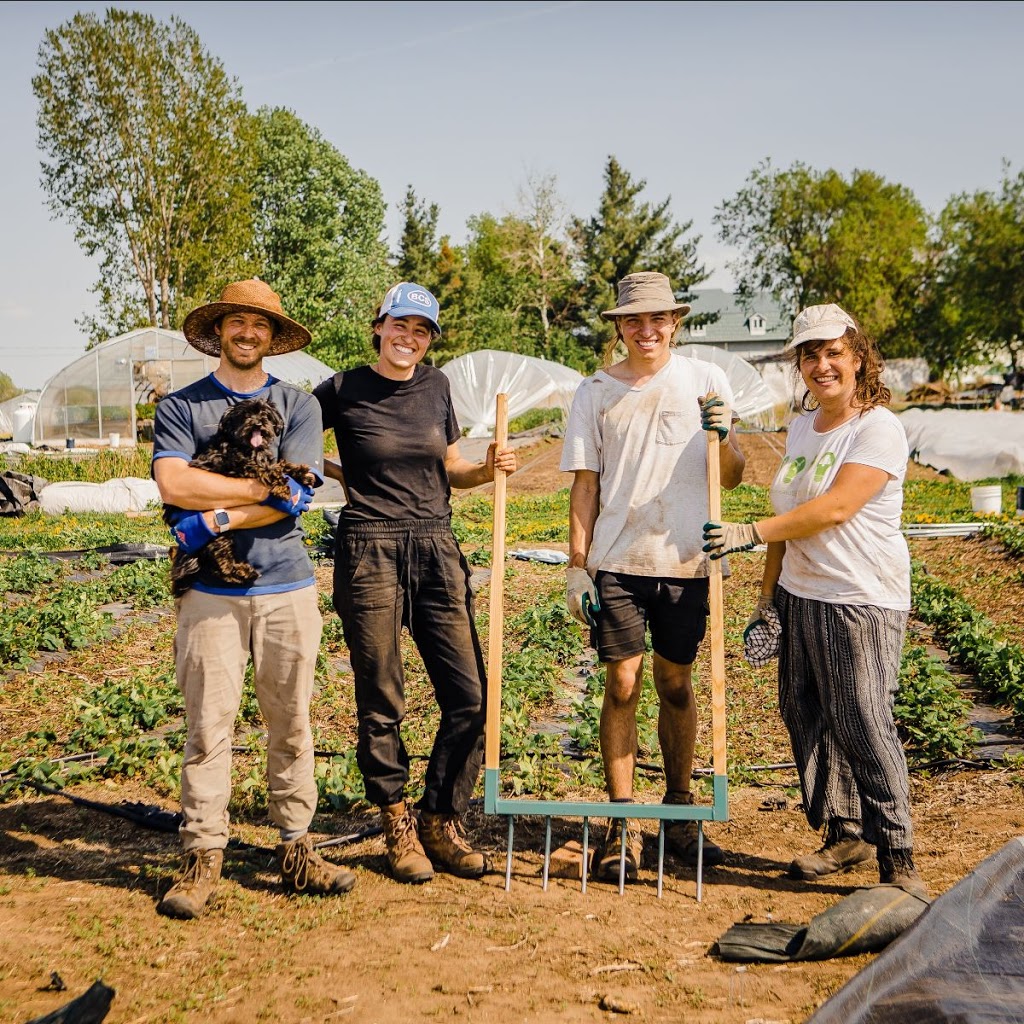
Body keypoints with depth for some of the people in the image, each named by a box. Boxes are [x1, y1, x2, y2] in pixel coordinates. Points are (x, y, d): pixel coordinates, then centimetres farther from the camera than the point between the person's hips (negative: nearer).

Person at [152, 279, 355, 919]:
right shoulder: (180, 407, 9)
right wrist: (264, 487, -9)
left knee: (292, 726, 6)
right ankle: (203, 858, 8)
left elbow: (296, 497, -4)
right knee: (208, 728, -1)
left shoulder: (299, 405, 10)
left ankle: (297, 851, 16)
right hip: (210, 590, -1)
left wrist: (214, 518, -11)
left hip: (287, 585, 1)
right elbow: (173, 484, -8)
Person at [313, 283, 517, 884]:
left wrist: (489, 469, -2)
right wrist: (339, 473, 0)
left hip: (437, 550, 4)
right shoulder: (344, 390, -2)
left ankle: (441, 823, 17)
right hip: (370, 554, -3)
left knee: (470, 695, 0)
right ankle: (399, 827, 22)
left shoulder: (436, 386, 9)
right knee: (381, 704, 4)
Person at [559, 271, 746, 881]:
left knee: (677, 685, 10)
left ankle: (679, 814, 25)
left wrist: (723, 437, -15)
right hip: (617, 562, 0)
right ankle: (622, 826, 9)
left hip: (686, 562, 1)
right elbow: (585, 486, 5)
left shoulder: (706, 381, 4)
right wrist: (577, 565, 0)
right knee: (622, 685, -1)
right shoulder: (596, 393, 4)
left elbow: (733, 478, 5)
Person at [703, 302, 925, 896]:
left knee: (864, 724, -7)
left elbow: (836, 508, -22)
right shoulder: (803, 425, 13)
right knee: (806, 715, 11)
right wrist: (769, 591, 16)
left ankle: (899, 859, 6)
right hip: (801, 596, 8)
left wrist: (751, 533, -24)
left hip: (862, 602, -8)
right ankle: (845, 835, 26)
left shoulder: (878, 429, -11)